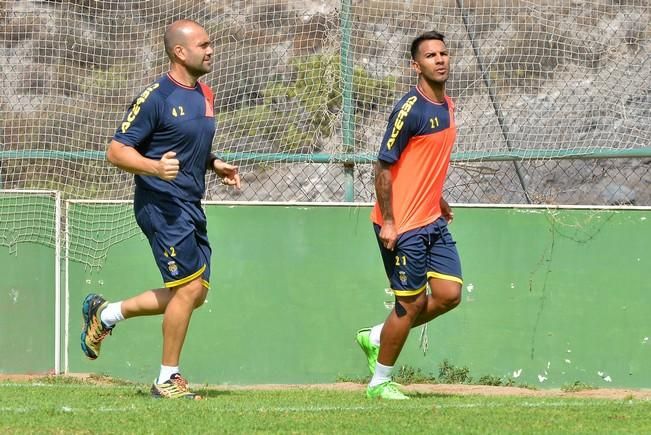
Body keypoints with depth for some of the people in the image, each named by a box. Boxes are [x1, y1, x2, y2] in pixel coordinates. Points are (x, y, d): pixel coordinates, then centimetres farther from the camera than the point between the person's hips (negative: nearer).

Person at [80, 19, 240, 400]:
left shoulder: (206, 96, 14)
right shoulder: (156, 97, -12)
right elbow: (116, 151, -13)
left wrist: (216, 165, 9)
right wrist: (155, 167, -29)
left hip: (191, 207, 9)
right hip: (161, 205, -9)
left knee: (194, 293, 8)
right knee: (189, 287, -11)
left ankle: (106, 314, 24)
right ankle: (168, 379, 0)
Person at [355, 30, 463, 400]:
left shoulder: (448, 106, 10)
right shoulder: (410, 110, -17)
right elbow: (384, 167, -16)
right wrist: (387, 222, -19)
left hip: (433, 222, 8)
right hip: (403, 227, -8)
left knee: (449, 294, 2)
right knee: (412, 303, -3)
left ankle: (378, 338, 20)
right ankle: (380, 382, 14)